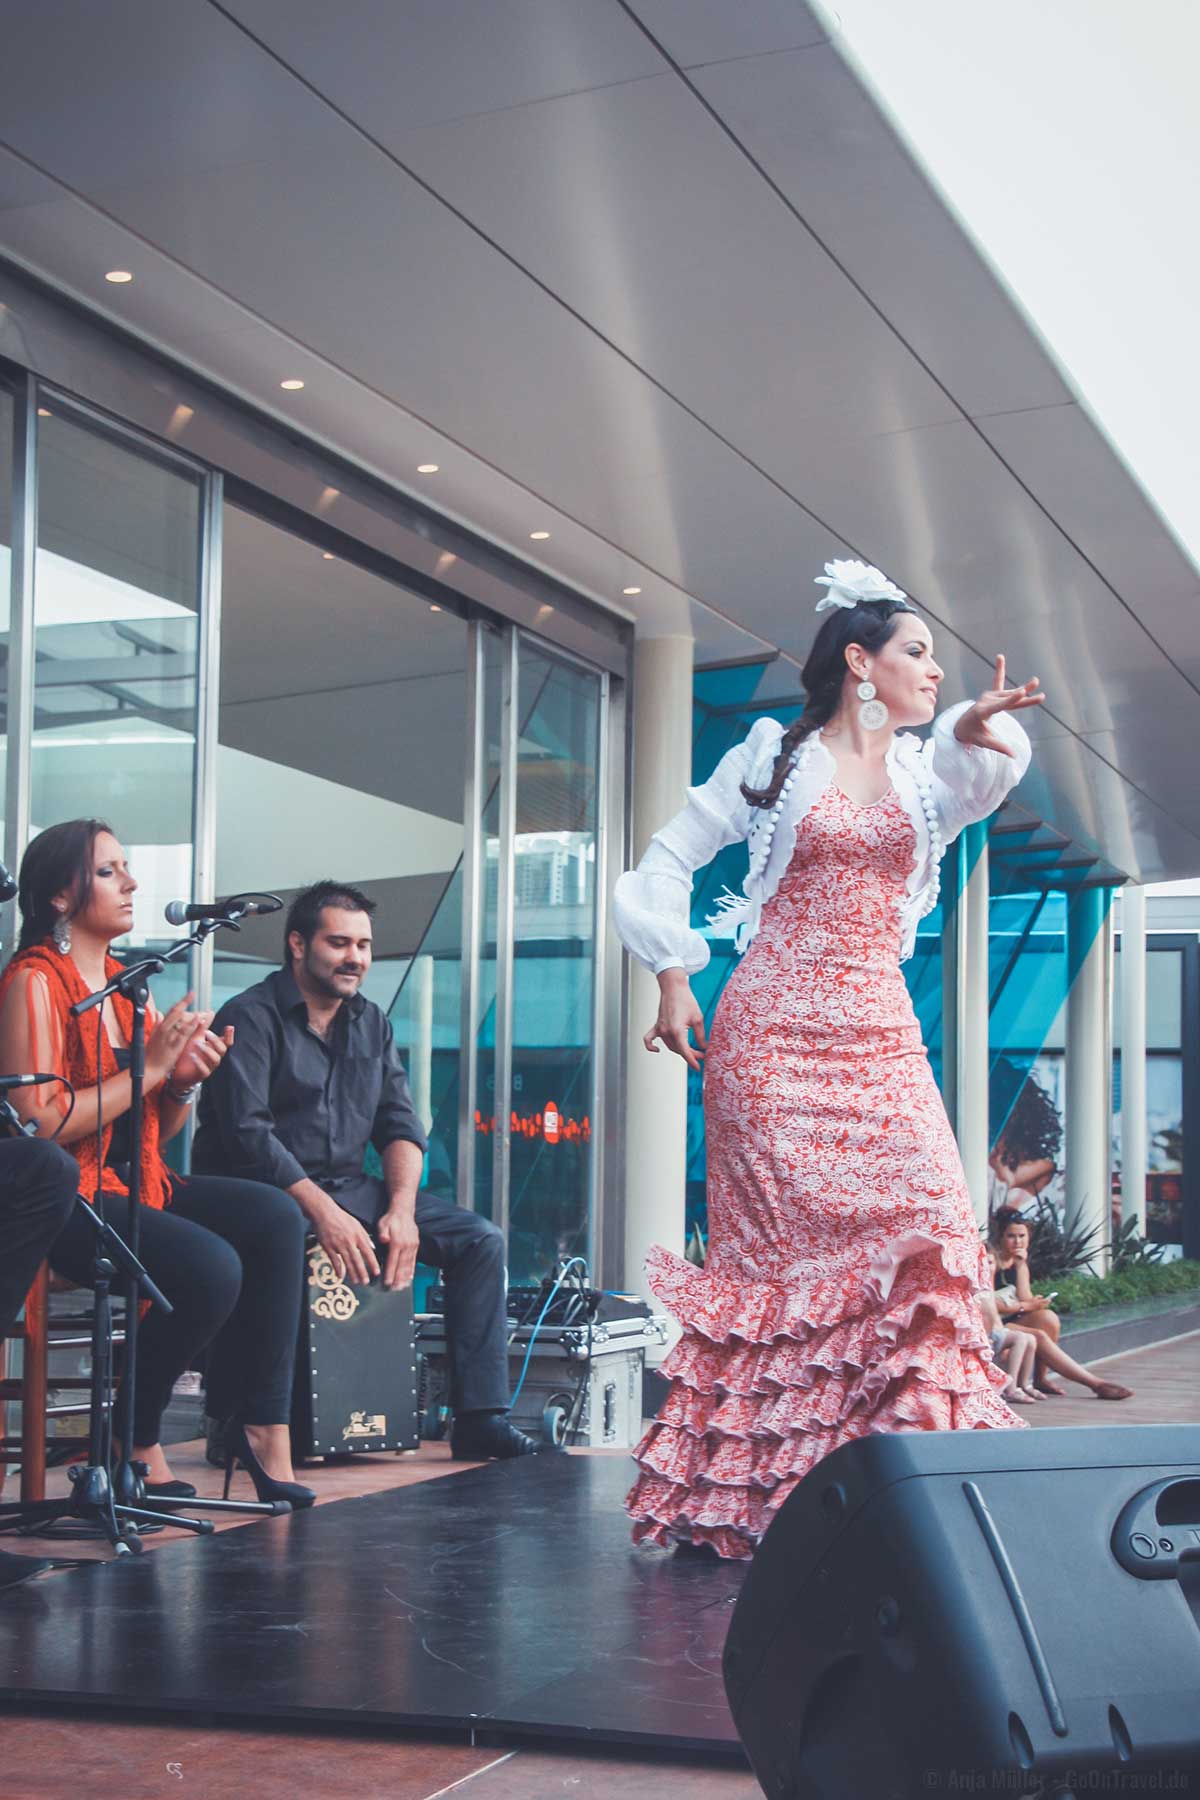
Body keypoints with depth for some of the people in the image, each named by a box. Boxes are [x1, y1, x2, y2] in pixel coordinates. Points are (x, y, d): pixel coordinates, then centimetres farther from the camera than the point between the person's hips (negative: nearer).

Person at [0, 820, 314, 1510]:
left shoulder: (127, 983, 17)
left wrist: (185, 1080, -2)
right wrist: (148, 1067, -15)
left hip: (141, 1186, 8)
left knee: (274, 1216, -15)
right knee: (211, 1266, -28)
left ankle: (264, 1425, -10)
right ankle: (136, 1441, -6)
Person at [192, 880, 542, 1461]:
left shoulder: (371, 1023, 15)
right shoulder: (250, 1017, -7)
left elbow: (400, 1126, 9)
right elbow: (248, 1136, -18)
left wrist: (401, 1208, -10)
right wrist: (324, 1212, -27)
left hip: (350, 1189, 7)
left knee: (480, 1238, -7)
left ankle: (480, 1418, -7)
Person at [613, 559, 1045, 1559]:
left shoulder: (925, 773, 15)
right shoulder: (777, 758, 6)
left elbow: (987, 772, -10)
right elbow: (668, 862, 10)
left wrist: (978, 730, -32)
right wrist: (673, 977, 2)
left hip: (878, 1034, 4)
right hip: (774, 1030, -3)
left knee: (922, 1227, -12)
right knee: (779, 1240, -5)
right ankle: (735, 1486, 4)